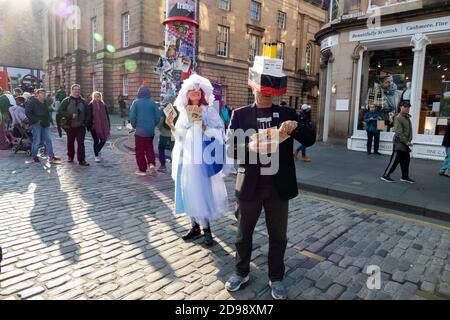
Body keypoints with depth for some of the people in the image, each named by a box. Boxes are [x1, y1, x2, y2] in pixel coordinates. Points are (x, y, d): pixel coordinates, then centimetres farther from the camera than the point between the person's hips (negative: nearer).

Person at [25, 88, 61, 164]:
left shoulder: (45, 102, 15)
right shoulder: (32, 102, -7)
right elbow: (27, 112, -15)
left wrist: (49, 119, 11)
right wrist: (36, 120, -17)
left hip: (45, 124, 7)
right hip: (36, 124, -7)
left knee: (48, 140, 2)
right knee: (36, 141, -3)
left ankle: (51, 156, 5)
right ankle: (34, 157, 10)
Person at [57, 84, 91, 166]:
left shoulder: (83, 101, 9)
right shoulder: (66, 101, 1)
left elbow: (87, 113, 13)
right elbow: (61, 112, -5)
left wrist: (86, 122, -1)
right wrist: (71, 115, -17)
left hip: (81, 126, 1)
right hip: (70, 126, 0)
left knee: (81, 143, -6)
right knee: (70, 143, 12)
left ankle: (81, 160, -5)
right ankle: (70, 157, 29)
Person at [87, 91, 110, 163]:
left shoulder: (103, 105, 6)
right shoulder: (90, 105, -2)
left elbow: (107, 116, 9)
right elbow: (89, 116, -3)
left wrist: (108, 127, 7)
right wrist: (89, 126, -9)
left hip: (103, 126, 3)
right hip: (94, 126, -3)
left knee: (103, 140, 5)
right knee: (96, 141, 1)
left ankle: (97, 151, 34)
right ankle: (96, 156, 14)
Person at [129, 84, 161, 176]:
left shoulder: (136, 102, -7)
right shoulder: (152, 102, -1)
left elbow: (132, 117, -10)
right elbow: (158, 116, -1)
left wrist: (134, 126, 6)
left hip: (140, 130, -3)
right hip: (150, 131, 3)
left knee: (140, 151, 7)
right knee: (149, 148, 20)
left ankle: (142, 170, 11)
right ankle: (152, 164, 1)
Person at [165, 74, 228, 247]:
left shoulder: (210, 111, -1)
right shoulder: (183, 112, 11)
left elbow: (219, 133, -7)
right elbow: (180, 137, 10)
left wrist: (204, 127, -20)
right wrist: (171, 126, -5)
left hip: (203, 158, -4)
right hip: (186, 158, 5)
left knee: (203, 192, -2)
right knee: (189, 192, 8)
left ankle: (206, 229, 10)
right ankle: (195, 226, 21)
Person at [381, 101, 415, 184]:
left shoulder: (407, 117, 15)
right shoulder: (398, 118, -13)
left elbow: (408, 131, 18)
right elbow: (399, 132, -19)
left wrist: (408, 141, 10)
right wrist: (406, 142, -20)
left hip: (405, 143, 9)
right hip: (399, 142, -9)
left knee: (406, 160, 12)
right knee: (395, 160, -7)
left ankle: (405, 177, 20)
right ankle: (386, 175, 0)